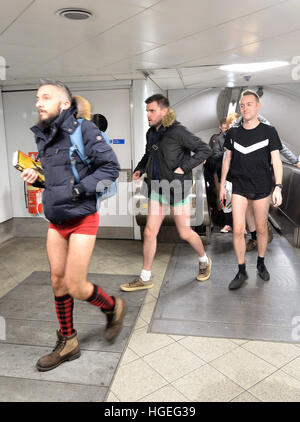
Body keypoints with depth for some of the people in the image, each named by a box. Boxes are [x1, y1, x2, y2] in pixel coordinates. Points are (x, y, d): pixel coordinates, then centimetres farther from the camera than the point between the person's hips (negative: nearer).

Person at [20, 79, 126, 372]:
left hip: (81, 219, -7)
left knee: (76, 288, -2)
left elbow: (110, 167, -16)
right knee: (58, 282, 12)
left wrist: (78, 189, -22)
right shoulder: (43, 135, 9)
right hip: (56, 220, 7)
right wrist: (36, 177, 2)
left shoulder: (83, 129, -12)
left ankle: (113, 308, 30)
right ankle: (67, 343, 31)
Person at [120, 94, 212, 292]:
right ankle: (145, 278, 17)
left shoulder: (178, 131, -14)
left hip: (177, 187, -6)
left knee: (185, 233, 6)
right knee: (150, 232, 5)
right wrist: (139, 168, 7)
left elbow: (205, 149, -11)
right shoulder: (151, 133, 8)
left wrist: (184, 168, -17)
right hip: (157, 188, 6)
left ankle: (204, 261, 36)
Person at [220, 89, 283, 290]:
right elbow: (227, 159, 12)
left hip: (262, 187, -1)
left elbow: (276, 161, -4)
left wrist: (278, 187, -14)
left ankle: (261, 263, 32)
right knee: (238, 230, -4)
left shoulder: (269, 131, -2)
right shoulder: (233, 133, 5)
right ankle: (242, 271, 9)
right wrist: (222, 184, 10)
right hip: (239, 187, 1)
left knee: (261, 229, 9)